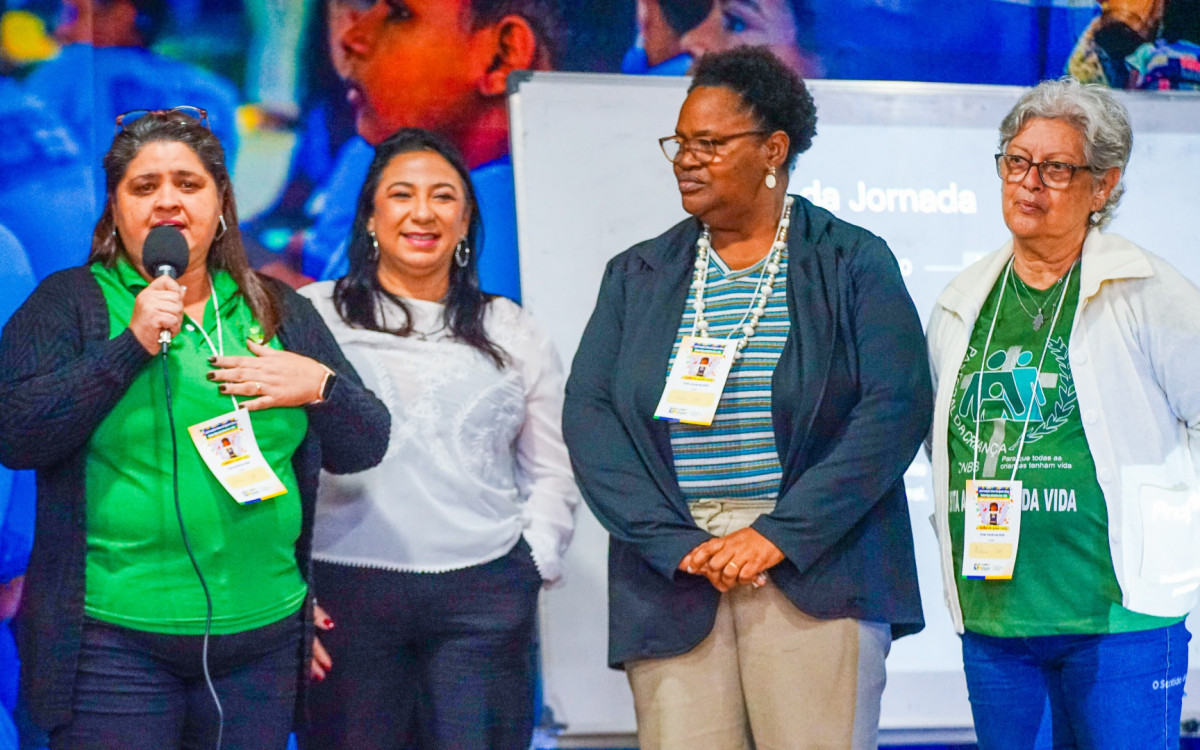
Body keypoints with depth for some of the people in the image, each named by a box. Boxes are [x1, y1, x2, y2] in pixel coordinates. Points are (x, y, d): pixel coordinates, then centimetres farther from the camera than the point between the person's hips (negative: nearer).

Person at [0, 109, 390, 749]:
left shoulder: (282, 312, 13)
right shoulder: (68, 303, 3)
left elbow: (366, 446, 14)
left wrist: (320, 384, -6)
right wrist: (132, 344, -16)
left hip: (262, 633, 4)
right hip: (114, 640, -4)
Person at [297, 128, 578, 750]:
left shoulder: (513, 334, 15)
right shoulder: (312, 317, 6)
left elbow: (551, 472, 18)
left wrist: (533, 566, 6)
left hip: (485, 597, 2)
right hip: (347, 591, -2)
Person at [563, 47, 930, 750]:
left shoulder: (855, 263, 5)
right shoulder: (637, 276, 14)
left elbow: (897, 407, -5)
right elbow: (588, 417, 5)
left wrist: (781, 534, -13)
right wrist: (674, 543, -9)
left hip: (817, 569, -2)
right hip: (670, 583, 3)